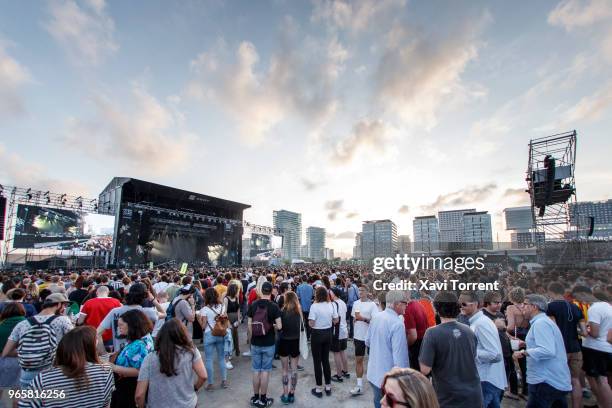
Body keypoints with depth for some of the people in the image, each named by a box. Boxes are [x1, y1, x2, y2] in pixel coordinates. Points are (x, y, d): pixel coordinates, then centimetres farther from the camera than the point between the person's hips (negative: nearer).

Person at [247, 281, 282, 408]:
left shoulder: (253, 305, -5)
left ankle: (255, 398, 25)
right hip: (269, 344, -2)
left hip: (255, 344, 3)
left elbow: (249, 324, -1)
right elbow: (279, 326, -15)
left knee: (256, 370, 14)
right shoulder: (274, 306, -13)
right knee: (265, 371, 8)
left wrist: (251, 339, 12)